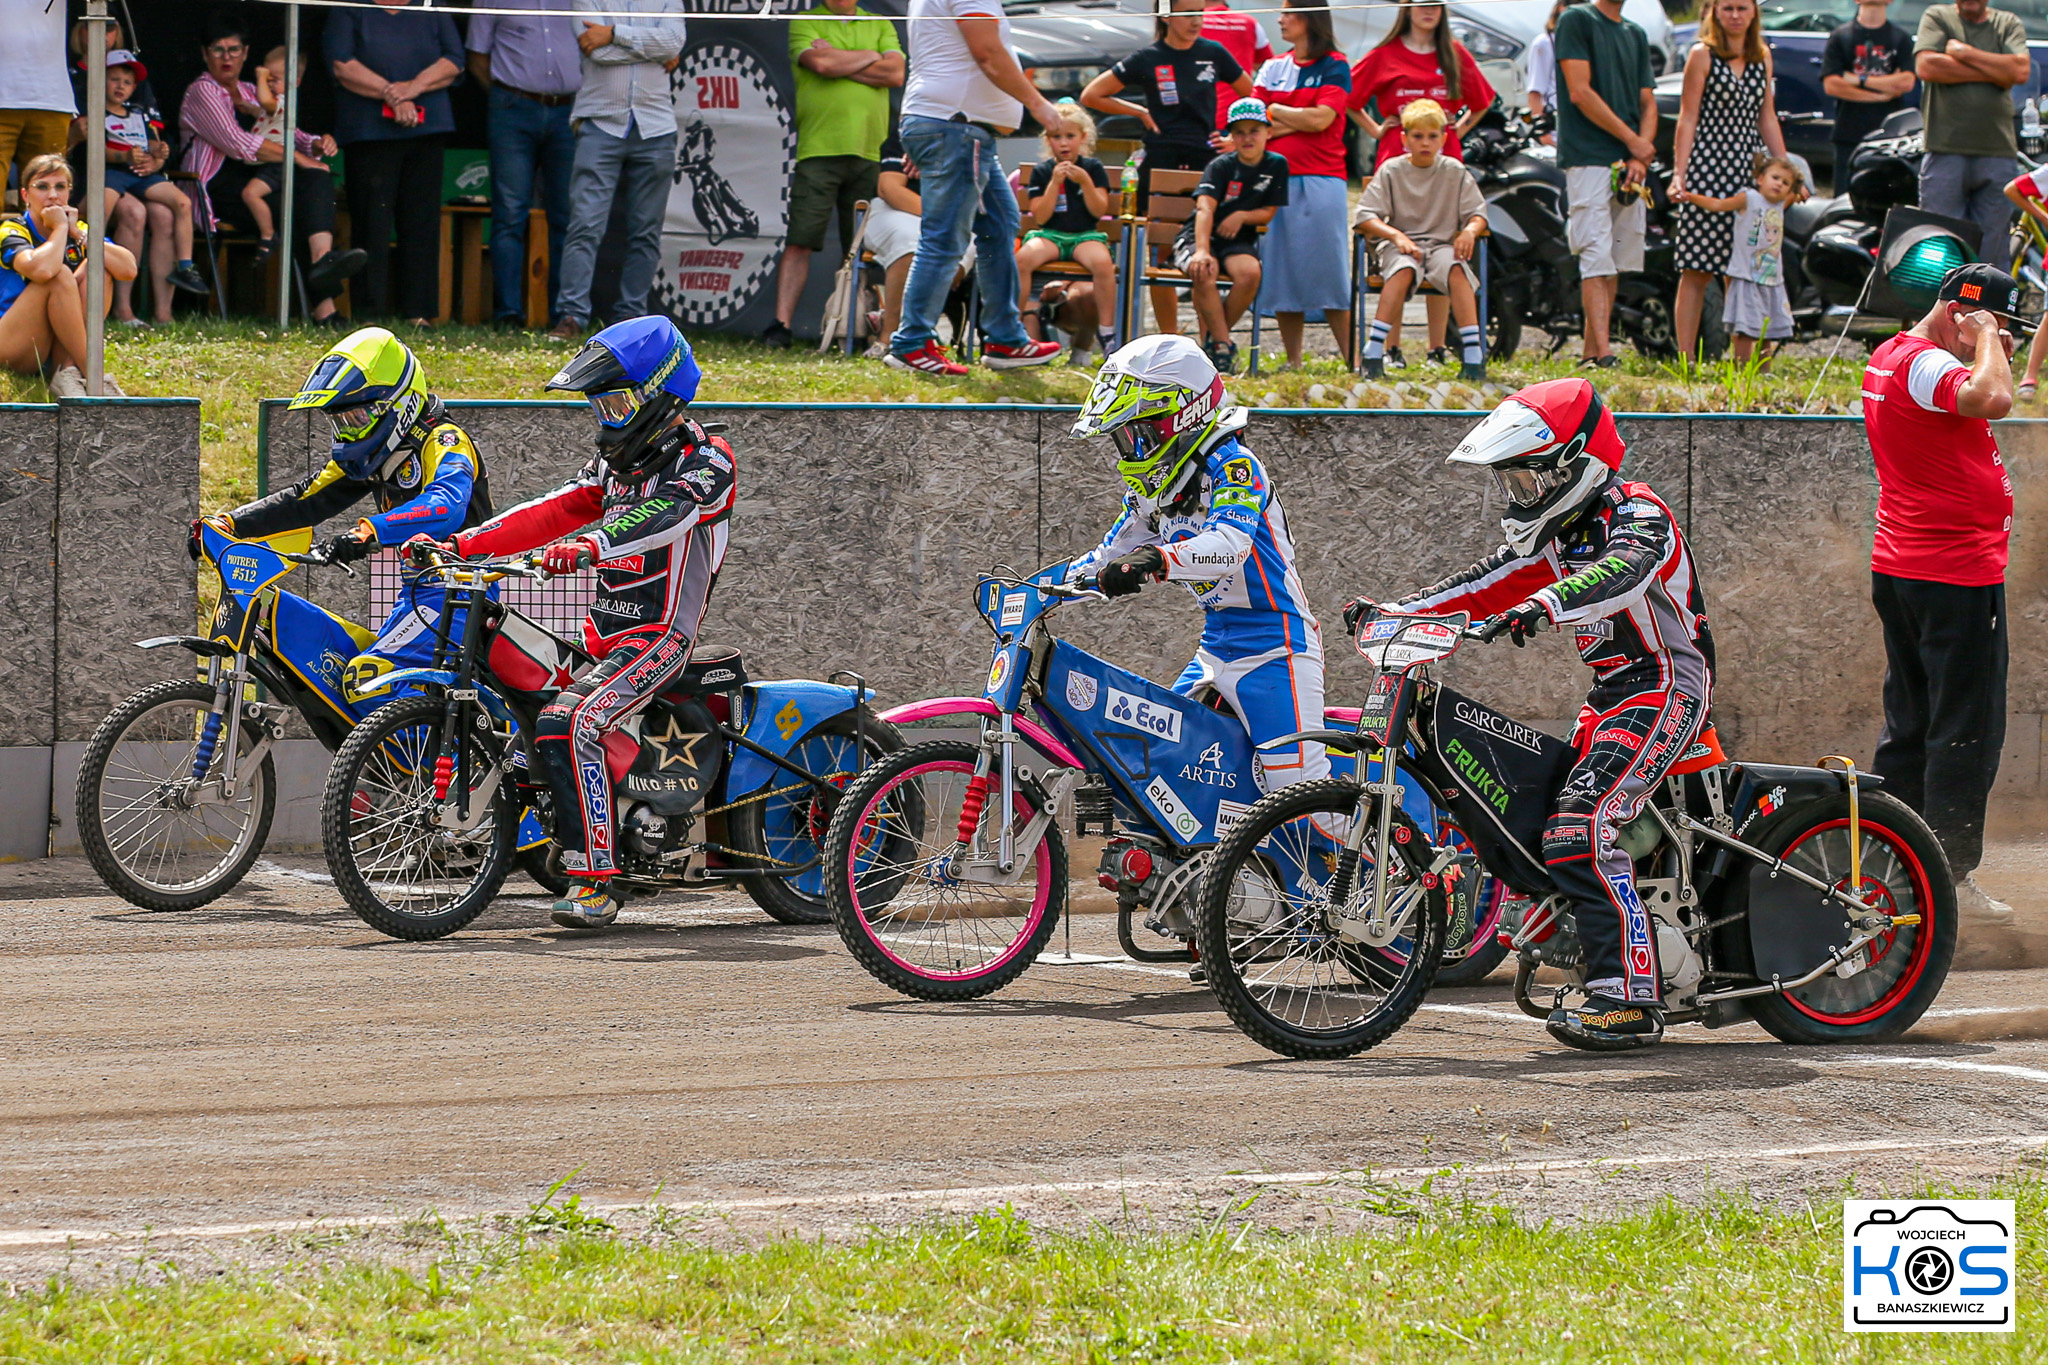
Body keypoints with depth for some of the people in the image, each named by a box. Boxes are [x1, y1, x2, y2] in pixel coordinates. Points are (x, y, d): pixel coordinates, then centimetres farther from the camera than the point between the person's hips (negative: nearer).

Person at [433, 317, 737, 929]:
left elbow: (663, 516, -29)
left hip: (657, 639, -9)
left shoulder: (703, 462, -9)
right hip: (602, 635, 9)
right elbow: (551, 512, 12)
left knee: (566, 725, -29)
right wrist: (462, 544, 0)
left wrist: (590, 545, -47)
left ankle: (594, 883, -29)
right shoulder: (615, 464, 19)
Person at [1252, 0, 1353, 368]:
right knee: (1282, 274, 2)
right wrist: (1299, 121, -7)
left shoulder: (1334, 67, 1)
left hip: (1321, 181, -5)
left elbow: (1320, 119, -11)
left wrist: (1275, 111, 0)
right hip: (1277, 180, 5)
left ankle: (1352, 361, -4)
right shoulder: (1273, 69, 15)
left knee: (1329, 273, -7)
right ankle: (1293, 364, 7)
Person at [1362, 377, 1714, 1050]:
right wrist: (1396, 611, 3)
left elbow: (1622, 573, -36)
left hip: (1664, 688, -10)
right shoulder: (1555, 533, 14)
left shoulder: (1637, 516, -15)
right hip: (1609, 695, 10)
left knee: (1580, 831, -25)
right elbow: (1485, 584, 14)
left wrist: (1544, 605, -52)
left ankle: (1629, 1000, -30)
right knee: (1532, 821, 10)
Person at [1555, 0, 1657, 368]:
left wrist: (1640, 158, -3)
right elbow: (1580, 93, -10)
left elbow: (1647, 103, 15)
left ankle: (1590, 352, 8)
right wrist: (1633, 141, -8)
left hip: (1628, 164, 7)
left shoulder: (1635, 35, 19)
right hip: (1588, 156, -7)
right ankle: (1603, 353, -19)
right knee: (1597, 259, -12)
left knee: (1616, 261, 5)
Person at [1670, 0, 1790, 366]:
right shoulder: (1703, 55, 0)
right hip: (1707, 168, -4)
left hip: (1748, 171, 4)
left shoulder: (1762, 58, 14)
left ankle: (1742, 360, 5)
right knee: (1697, 271, -4)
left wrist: (1787, 171, 16)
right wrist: (1679, 173, -10)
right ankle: (1686, 358, -3)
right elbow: (1688, 118, -3)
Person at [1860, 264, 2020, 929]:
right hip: (1957, 574, -10)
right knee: (1966, 731, -5)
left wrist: (1995, 353, 10)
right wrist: (1985, 342, -18)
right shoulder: (1922, 363, -17)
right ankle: (1951, 877, -5)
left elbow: (1984, 403, 25)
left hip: (1900, 571, 10)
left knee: (1911, 726, 15)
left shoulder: (1888, 357, 15)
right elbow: (1993, 401, -35)